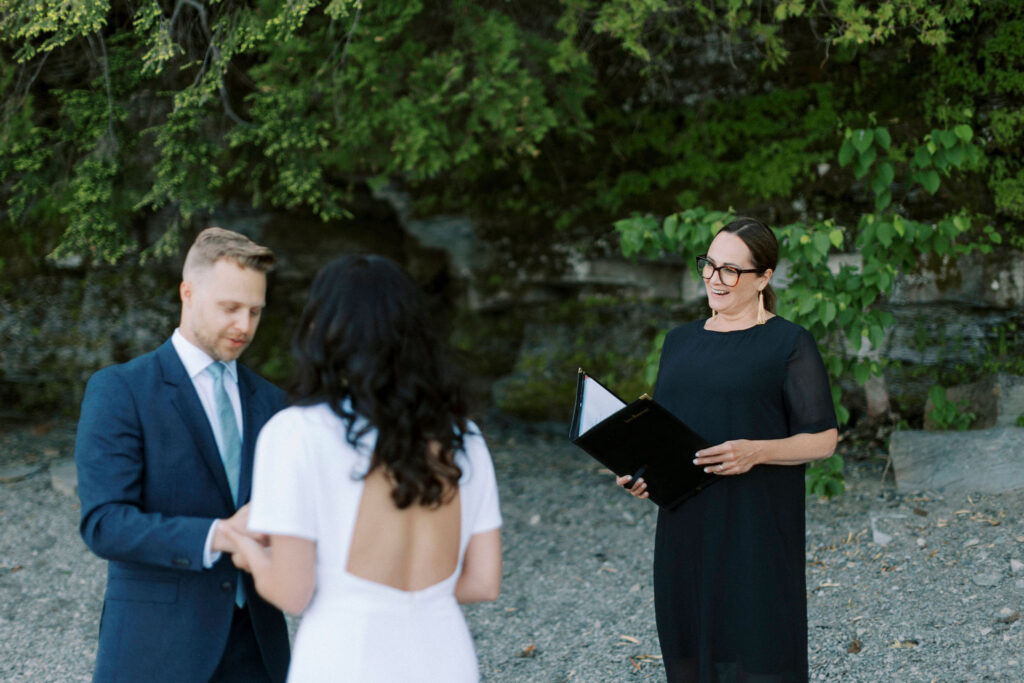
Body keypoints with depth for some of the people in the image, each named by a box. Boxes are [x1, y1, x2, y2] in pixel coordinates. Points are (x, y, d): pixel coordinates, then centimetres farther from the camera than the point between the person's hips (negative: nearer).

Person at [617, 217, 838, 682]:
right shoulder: (680, 342, 14)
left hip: (756, 528, -5)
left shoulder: (790, 344, -3)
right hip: (684, 530, 5)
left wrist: (756, 452, -21)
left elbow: (823, 439, -5)